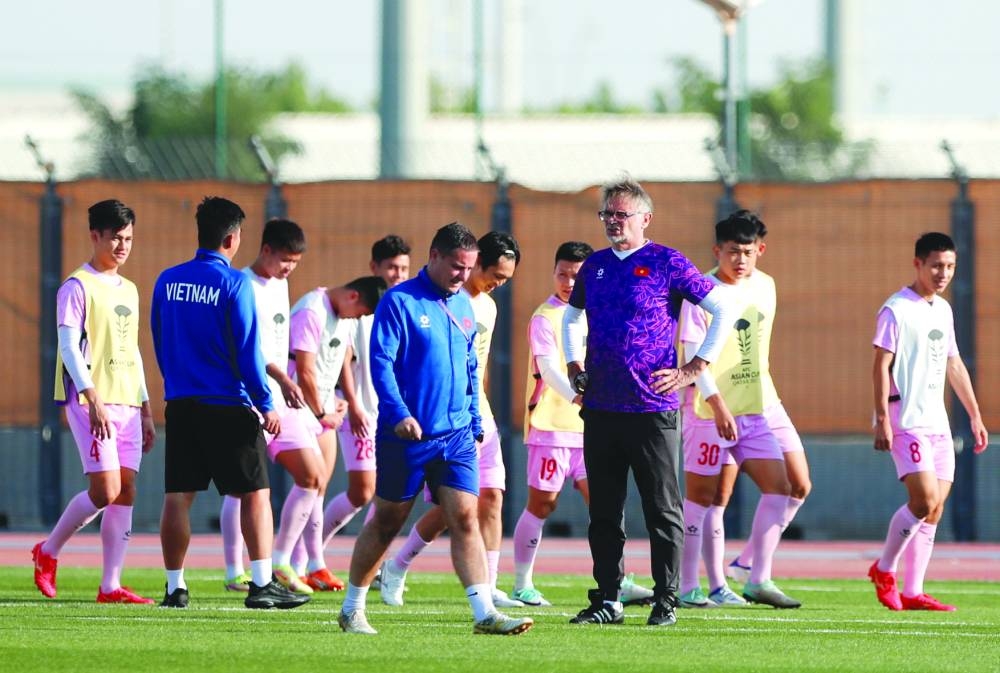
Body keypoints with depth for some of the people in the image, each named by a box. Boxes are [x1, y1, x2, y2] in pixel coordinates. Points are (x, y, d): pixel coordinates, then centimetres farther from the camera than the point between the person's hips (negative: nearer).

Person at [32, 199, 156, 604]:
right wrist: (93, 398, -22)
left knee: (126, 492, 0)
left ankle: (111, 586, 1)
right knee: (106, 490, -13)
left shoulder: (128, 290, 18)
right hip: (91, 401, -7)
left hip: (127, 403, 7)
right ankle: (48, 552, 8)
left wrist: (145, 410, 19)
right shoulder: (78, 287, -5)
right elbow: (69, 348, -12)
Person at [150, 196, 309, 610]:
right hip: (228, 406, -5)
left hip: (180, 405, 5)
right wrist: (265, 405, -6)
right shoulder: (234, 283, -10)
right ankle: (262, 584, -3)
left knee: (178, 497, 6)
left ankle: (175, 587, 6)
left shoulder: (168, 281, 7)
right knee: (255, 494, 2)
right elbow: (247, 350, -11)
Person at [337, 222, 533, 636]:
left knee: (465, 518, -6)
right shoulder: (399, 302, -8)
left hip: (456, 435, 5)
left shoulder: (463, 305, 12)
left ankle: (484, 613, -13)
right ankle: (352, 609, 19)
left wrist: (475, 423, 18)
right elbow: (381, 361, -14)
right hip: (407, 435, -5)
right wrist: (398, 414, -26)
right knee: (387, 523, 5)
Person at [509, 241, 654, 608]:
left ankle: (618, 583, -7)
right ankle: (522, 585, 10)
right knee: (542, 504, 0)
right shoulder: (545, 317, -8)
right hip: (551, 423, -6)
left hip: (587, 425, 6)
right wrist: (576, 397, -39)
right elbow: (548, 368, -22)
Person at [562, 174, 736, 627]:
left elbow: (723, 310, -3)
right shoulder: (594, 266, 13)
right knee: (604, 511, 7)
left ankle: (665, 601, 4)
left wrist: (693, 369, -6)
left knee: (662, 509, -1)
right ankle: (607, 600, 12)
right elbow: (571, 317, 31)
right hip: (600, 407, 5)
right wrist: (574, 365, 17)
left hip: (652, 407, -5)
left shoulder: (666, 263, -4)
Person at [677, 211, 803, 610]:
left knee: (779, 487, -3)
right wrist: (717, 403, -26)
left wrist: (763, 394, 14)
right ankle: (687, 588, 5)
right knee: (702, 496, -1)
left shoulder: (764, 286, 8)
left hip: (757, 410, 6)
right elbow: (693, 353, -17)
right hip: (709, 411, -6)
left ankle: (759, 581, 0)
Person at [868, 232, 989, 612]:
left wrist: (975, 416, 22)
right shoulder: (897, 310, -8)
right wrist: (882, 419, -19)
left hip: (937, 423, 8)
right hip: (906, 422, -8)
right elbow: (881, 366, -12)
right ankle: (884, 570, 1)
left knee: (934, 509, 3)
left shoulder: (943, 310, 16)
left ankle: (912, 593, 6)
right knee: (924, 499, -17)